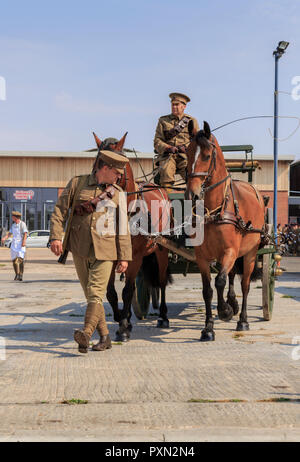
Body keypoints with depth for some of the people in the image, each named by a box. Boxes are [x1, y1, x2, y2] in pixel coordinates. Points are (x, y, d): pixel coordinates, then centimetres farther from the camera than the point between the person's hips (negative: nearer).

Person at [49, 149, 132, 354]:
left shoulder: (118, 193, 7)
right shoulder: (77, 183, 5)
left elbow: (123, 227, 7)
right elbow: (60, 210, 3)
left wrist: (124, 257, 2)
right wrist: (56, 236, -10)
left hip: (104, 250, -1)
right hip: (80, 249, 2)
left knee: (96, 293, -16)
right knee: (90, 294, 8)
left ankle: (86, 334, -29)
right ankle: (104, 336, 19)